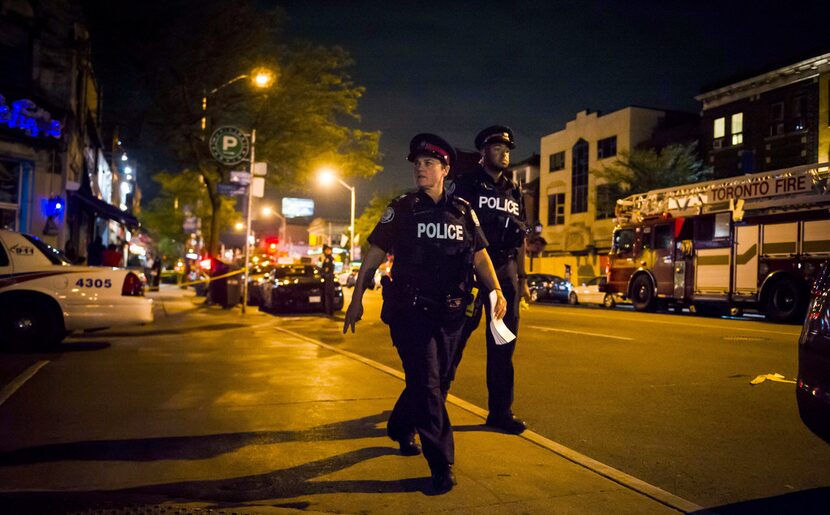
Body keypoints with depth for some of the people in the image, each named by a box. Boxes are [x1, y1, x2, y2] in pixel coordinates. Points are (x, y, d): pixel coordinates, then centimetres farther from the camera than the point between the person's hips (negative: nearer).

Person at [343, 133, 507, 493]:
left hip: (449, 314, 4)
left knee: (431, 380, 14)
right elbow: (373, 256, 1)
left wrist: (496, 292, -8)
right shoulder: (402, 209, 1)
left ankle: (400, 428, 41)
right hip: (410, 311, -3)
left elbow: (480, 256, 8)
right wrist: (357, 299, -4)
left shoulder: (464, 213, 8)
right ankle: (441, 465, 0)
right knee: (426, 384, -7)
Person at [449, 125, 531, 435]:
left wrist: (522, 278, 14)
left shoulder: (514, 192, 17)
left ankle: (500, 411, 13)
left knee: (503, 344, 6)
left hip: (505, 274, 6)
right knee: (457, 337, -2)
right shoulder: (466, 185, -1)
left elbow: (521, 238, 18)